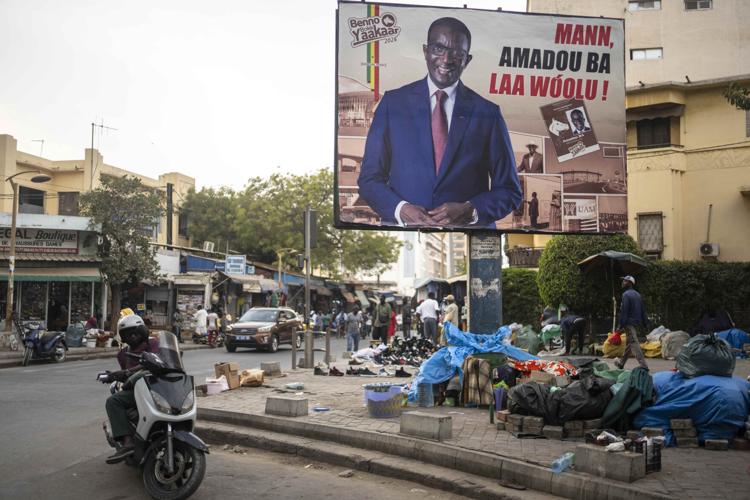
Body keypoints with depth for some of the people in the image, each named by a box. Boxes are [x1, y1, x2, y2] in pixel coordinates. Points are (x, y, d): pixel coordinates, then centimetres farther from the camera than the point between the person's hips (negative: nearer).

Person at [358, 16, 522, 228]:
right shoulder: (392, 103, 5)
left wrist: (470, 211, -10)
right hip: (402, 227, 1)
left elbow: (509, 191, 6)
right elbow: (369, 178, 5)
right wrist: (401, 209, -12)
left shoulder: (487, 114, 3)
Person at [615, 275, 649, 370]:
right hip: (638, 323, 9)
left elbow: (623, 311, -17)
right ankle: (621, 363, 28)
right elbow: (643, 310, 16)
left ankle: (643, 365, -17)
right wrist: (644, 323, 17)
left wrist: (621, 325, -16)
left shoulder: (626, 295, -12)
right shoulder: (638, 295, 15)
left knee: (634, 344, -11)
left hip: (630, 323, -9)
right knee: (629, 344, 16)